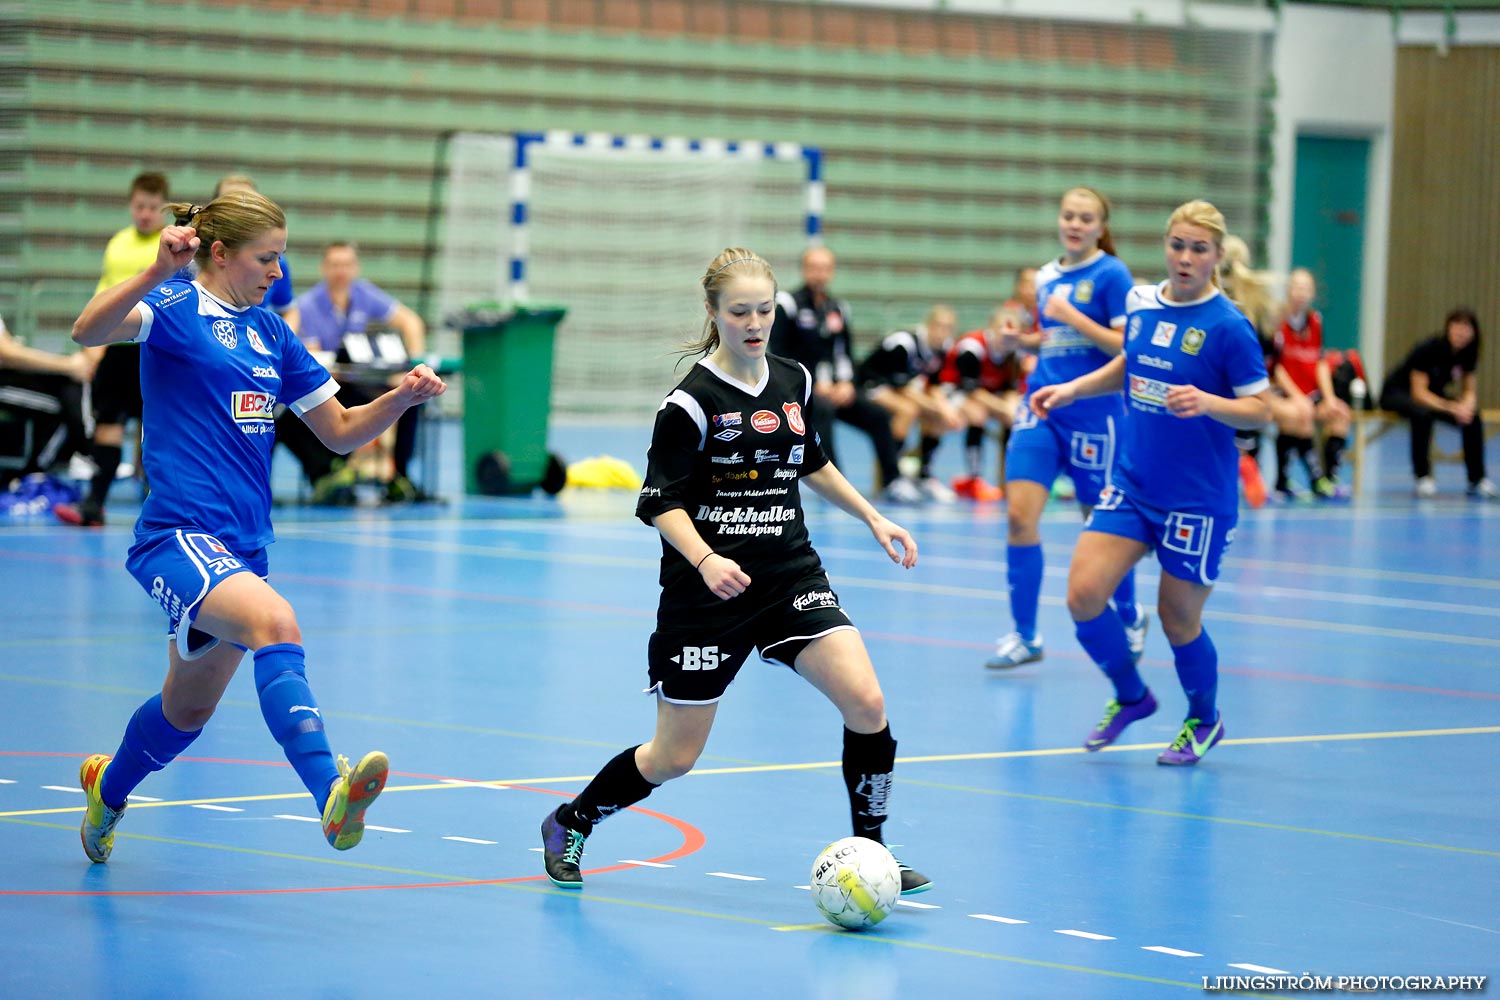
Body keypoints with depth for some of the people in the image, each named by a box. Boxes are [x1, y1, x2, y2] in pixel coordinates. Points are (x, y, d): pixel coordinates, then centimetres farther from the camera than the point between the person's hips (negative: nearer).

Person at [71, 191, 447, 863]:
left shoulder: (272, 334, 16)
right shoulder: (175, 309, -6)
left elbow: (340, 431, 20)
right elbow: (87, 331, -26)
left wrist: (402, 397, 1)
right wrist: (159, 271, -42)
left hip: (242, 547, 8)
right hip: (180, 535, -8)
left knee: (189, 711, 18)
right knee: (275, 622, -35)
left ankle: (109, 787, 48)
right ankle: (330, 795, -49)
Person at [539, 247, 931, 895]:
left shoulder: (794, 382, 5)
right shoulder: (692, 401, -13)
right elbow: (660, 503, -14)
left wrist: (872, 517, 19)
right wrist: (705, 560, -29)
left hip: (792, 576, 5)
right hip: (707, 595, -5)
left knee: (867, 703, -15)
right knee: (674, 758, 2)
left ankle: (869, 848, 3)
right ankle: (568, 825, 28)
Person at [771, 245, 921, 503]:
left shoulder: (838, 307, 12)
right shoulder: (788, 303, -6)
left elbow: (844, 353, 15)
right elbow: (780, 354, -11)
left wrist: (845, 383, -4)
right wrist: (815, 385, -16)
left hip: (833, 387, 7)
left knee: (877, 416, -5)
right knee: (822, 409, -37)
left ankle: (893, 482, 3)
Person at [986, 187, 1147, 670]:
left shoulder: (1111, 275, -7)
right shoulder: (1046, 276, 12)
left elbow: (1127, 347, -13)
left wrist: (1073, 318, -18)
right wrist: (1019, 341, 6)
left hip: (1093, 412, -5)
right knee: (1019, 515, -8)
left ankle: (1131, 619, 31)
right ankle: (1025, 635, 1)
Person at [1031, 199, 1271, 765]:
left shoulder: (1228, 326, -14)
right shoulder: (1142, 302, 3)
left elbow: (1261, 411, -12)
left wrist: (1206, 402, -28)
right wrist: (1075, 388, 13)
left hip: (1198, 497, -5)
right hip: (1132, 483, 5)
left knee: (1178, 619, 5)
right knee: (1084, 595, -7)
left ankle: (1204, 720, 33)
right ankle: (1131, 697, 20)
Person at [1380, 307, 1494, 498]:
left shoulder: (1467, 354, -9)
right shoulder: (1428, 349, -27)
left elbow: (1469, 391, -3)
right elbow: (1419, 392, -30)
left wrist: (1466, 406, -28)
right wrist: (1451, 408, -39)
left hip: (1433, 396, 6)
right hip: (1397, 393, -6)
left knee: (1473, 417, -15)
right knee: (1423, 413, -39)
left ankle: (1477, 479, -9)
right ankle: (1423, 477, -30)